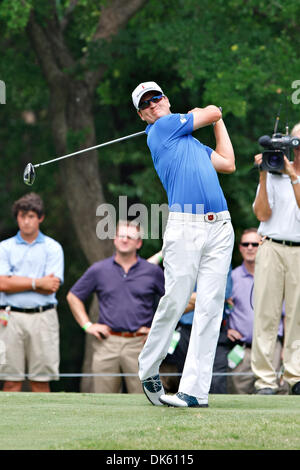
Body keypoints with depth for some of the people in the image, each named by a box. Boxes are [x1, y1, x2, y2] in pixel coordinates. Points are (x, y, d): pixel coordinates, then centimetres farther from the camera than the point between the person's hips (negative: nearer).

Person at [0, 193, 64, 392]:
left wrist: (18, 281, -4)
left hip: (43, 317, 0)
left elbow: (52, 286, -4)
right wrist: (37, 283, -6)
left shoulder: (53, 248, 8)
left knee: (41, 382, -2)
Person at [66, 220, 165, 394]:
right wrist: (87, 325, 8)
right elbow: (73, 296, 17)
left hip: (139, 344, -1)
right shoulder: (98, 270, 8)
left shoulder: (153, 272, 6)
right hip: (107, 343, 1)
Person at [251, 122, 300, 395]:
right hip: (272, 247, 0)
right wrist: (264, 177, -5)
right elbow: (262, 214, 1)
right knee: (266, 313, -5)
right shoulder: (274, 173, 11)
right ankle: (265, 379, -4)